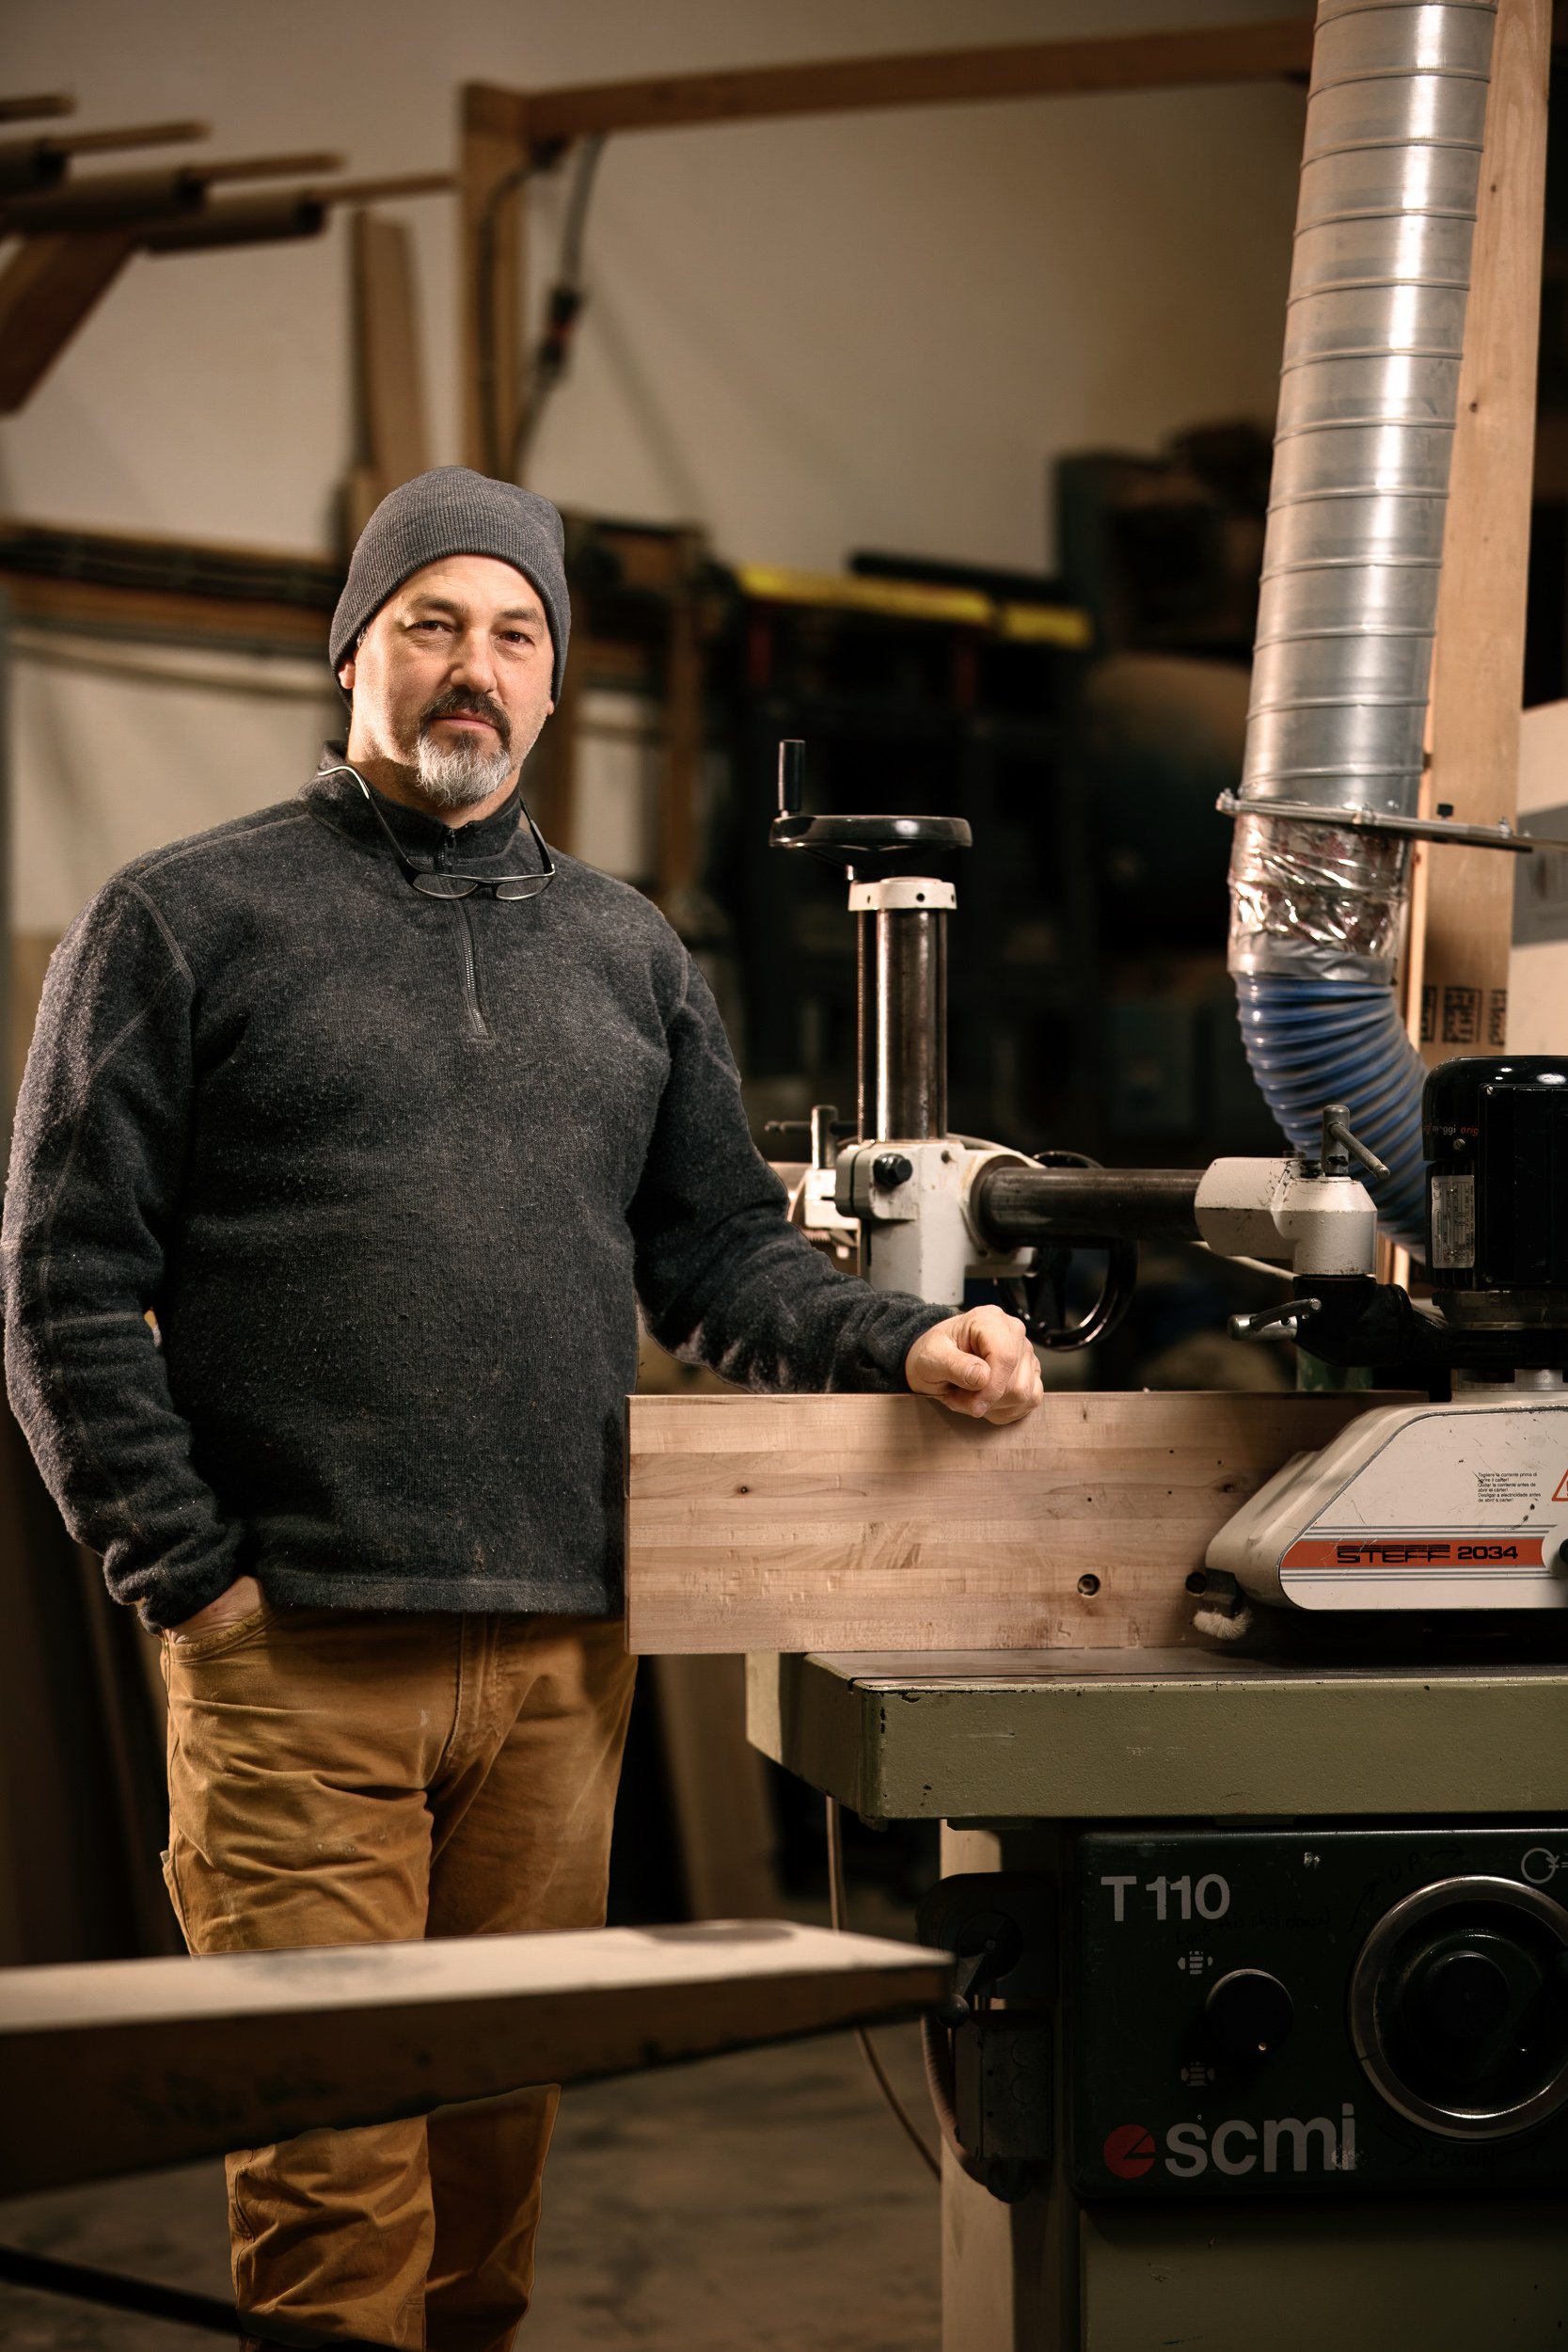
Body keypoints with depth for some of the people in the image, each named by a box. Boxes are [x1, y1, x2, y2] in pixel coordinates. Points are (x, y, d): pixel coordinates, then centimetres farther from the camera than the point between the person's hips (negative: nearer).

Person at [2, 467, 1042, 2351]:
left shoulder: (625, 956, 18)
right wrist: (189, 1577, -8)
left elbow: (721, 1256, 18)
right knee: (330, 2158, -6)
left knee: (501, 2134, 10)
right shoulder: (182, 922, 3)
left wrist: (903, 1343, -1)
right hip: (295, 1662, -4)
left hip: (560, 1659, 4)